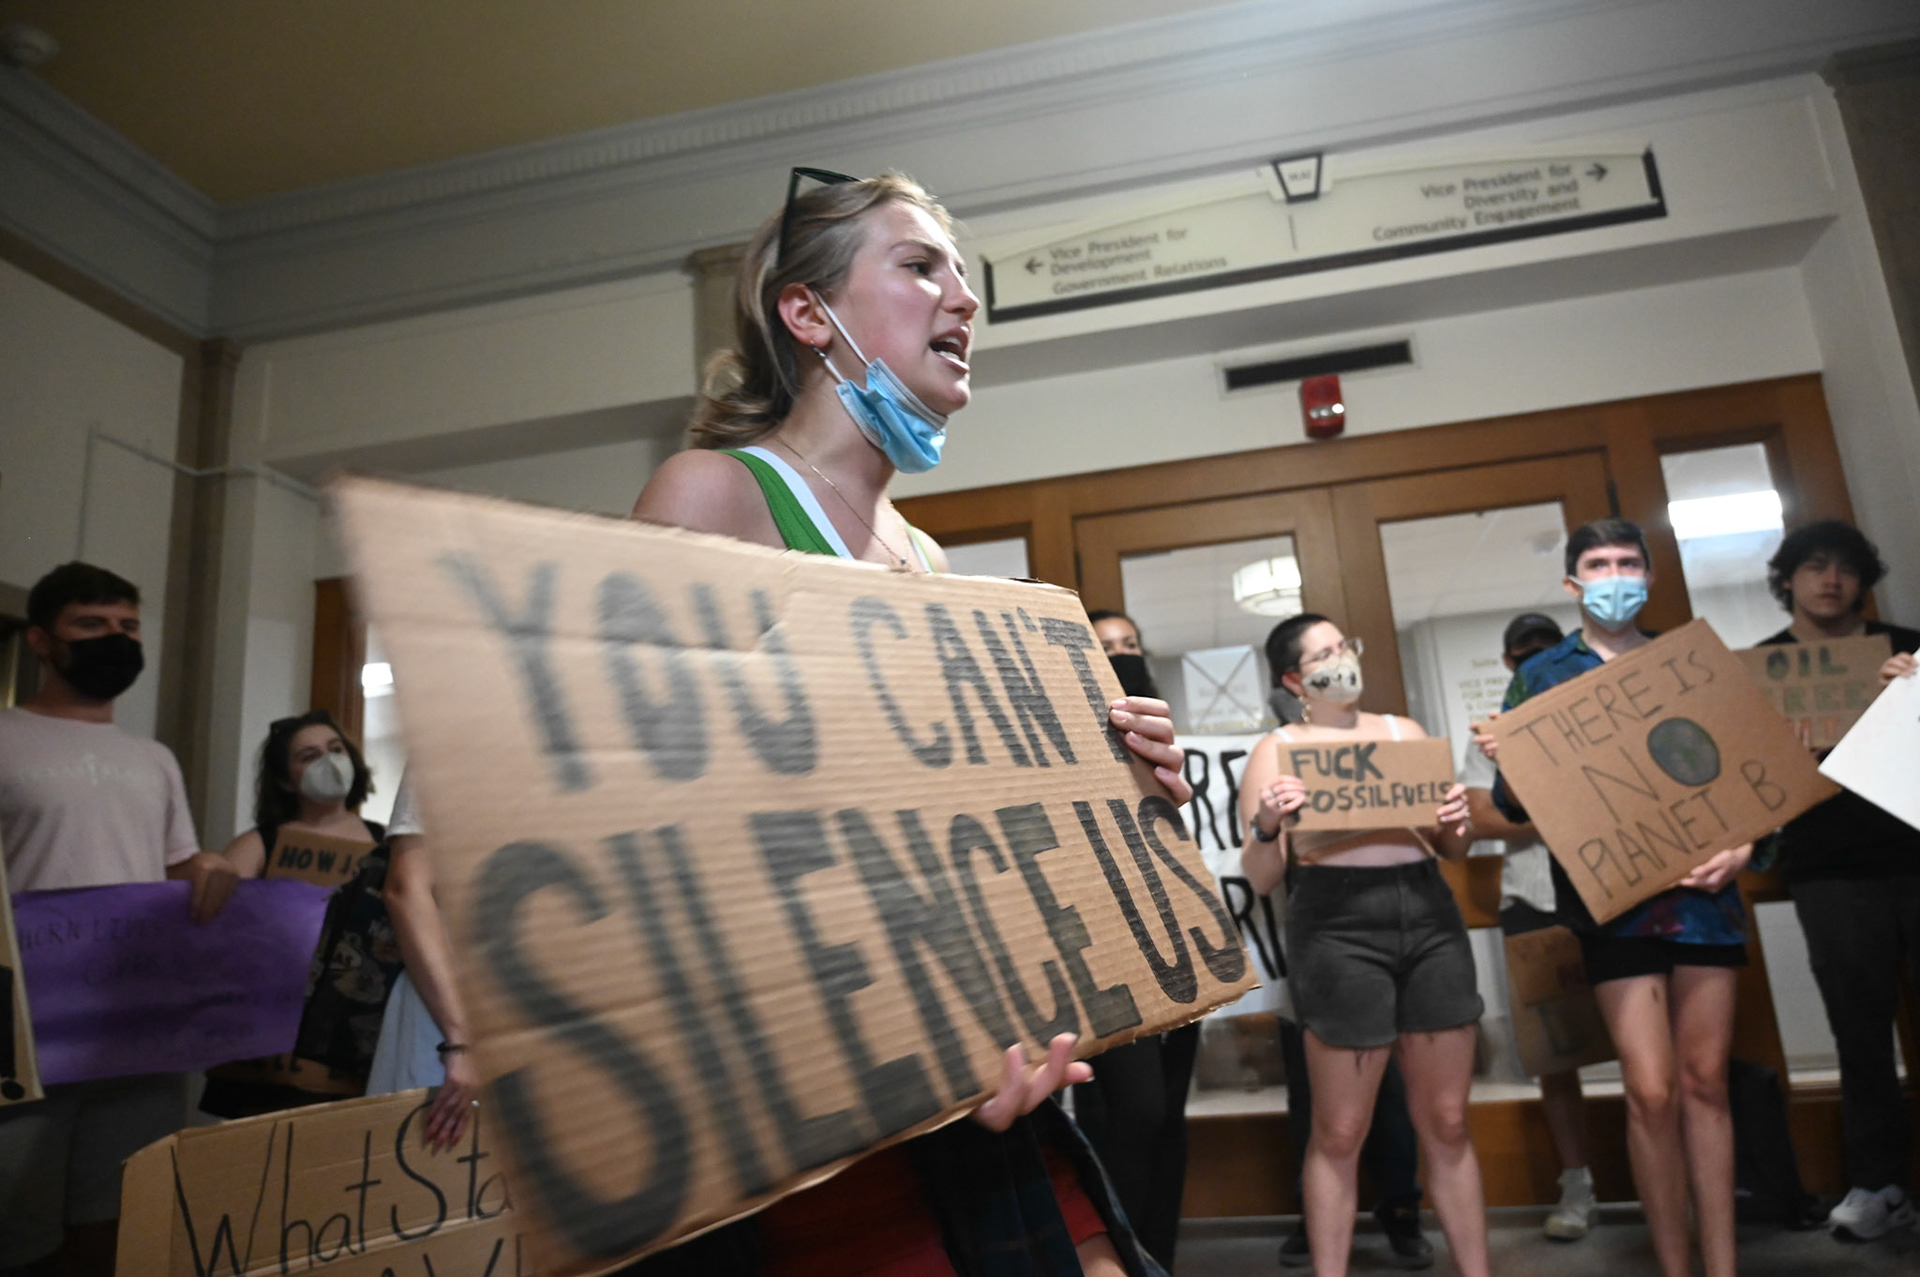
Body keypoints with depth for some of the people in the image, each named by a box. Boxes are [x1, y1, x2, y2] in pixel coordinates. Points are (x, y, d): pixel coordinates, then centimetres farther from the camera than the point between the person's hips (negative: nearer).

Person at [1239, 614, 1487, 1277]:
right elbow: (1259, 879, 0)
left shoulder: (1404, 731, 15)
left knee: (1446, 1123, 11)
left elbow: (1451, 847, 20)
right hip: (1337, 924, -4)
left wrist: (1456, 824, -2)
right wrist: (1268, 827, -20)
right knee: (1340, 1133, 2)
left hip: (1429, 913, 4)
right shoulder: (1277, 749, 2)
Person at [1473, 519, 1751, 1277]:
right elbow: (1519, 804, 3)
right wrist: (1503, 766, -19)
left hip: (1704, 888, 3)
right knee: (1653, 1092, -3)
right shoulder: (1541, 675, 5)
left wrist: (1743, 845, -7)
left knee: (1706, 1083, 8)